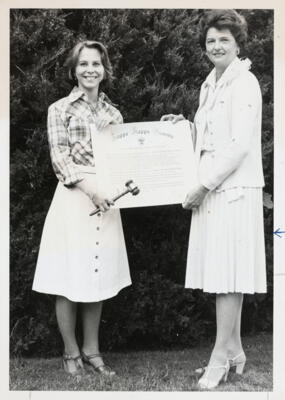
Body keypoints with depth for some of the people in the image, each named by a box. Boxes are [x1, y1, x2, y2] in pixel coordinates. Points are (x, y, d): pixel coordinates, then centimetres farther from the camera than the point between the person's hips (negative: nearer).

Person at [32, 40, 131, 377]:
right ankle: (71, 352, 16)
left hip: (105, 199, 4)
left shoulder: (113, 113, 13)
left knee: (98, 278, 9)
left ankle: (91, 351, 21)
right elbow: (59, 158, -6)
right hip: (73, 198, -4)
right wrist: (88, 187, -18)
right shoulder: (60, 109, 2)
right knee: (70, 278, 1)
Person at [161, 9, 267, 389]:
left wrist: (203, 186, -15)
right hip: (211, 188, 8)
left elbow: (240, 145, -16)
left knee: (227, 270, -3)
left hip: (234, 188, -8)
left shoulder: (244, 83, -9)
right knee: (222, 271, 11)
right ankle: (234, 348, 22)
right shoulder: (210, 84, 17)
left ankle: (221, 354, 6)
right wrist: (184, 126, 9)